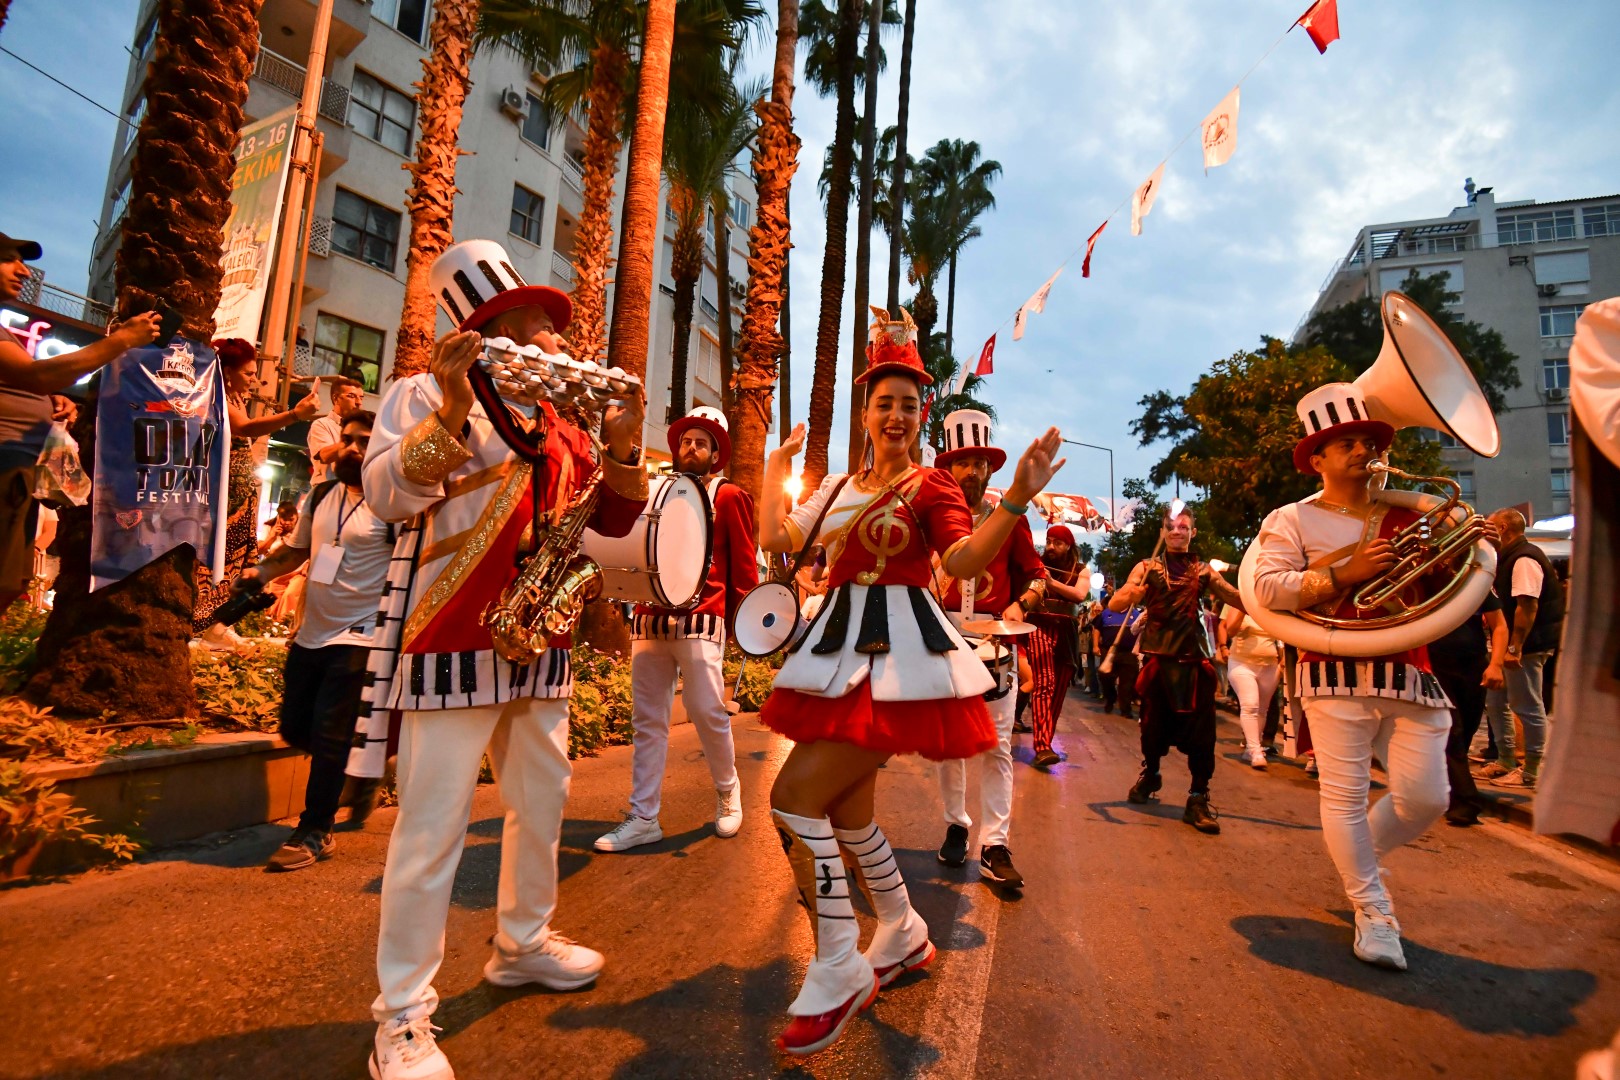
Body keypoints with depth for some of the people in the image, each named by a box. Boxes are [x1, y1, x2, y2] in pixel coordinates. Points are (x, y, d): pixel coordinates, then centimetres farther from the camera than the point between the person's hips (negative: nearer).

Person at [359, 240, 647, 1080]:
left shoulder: (560, 418, 14)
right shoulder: (428, 393, -2)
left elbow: (612, 520, 12)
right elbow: (385, 495, -16)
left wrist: (621, 446, -3)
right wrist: (451, 411, -27)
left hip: (539, 638, 7)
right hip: (455, 636, -6)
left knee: (542, 800, 17)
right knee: (433, 822, -2)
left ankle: (524, 942, 38)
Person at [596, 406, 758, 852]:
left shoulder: (729, 496, 6)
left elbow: (745, 565, 4)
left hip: (700, 619, -4)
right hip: (649, 618, 5)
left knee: (707, 710, -4)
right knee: (647, 719, 5)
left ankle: (728, 793, 22)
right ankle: (643, 818, 13)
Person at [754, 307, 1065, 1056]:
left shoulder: (931, 485, -2)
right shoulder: (840, 486, 16)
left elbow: (964, 561, -18)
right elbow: (778, 539, 11)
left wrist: (1017, 499, -30)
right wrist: (777, 468, 21)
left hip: (896, 654, -7)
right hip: (842, 647, 8)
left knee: (795, 799, -15)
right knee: (844, 810, 16)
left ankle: (838, 976, 3)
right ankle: (903, 937, 39)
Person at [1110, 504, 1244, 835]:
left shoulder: (1204, 570, 12)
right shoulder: (1148, 568, 4)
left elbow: (1238, 598, 1)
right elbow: (1115, 604, -9)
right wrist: (1137, 590, -29)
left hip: (1195, 660, 1)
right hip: (1158, 658, -1)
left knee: (1201, 730, -3)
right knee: (1154, 724, 9)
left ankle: (1199, 798, 6)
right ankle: (1150, 774, 34)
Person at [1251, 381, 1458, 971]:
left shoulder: (1405, 516, 15)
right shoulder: (1292, 520, 2)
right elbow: (1269, 588, -11)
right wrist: (1343, 573, -21)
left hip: (1411, 672, 4)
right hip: (1338, 675, -4)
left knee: (1425, 797, 4)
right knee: (1345, 795, 0)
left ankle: (1357, 854, 33)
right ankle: (1373, 911, 17)